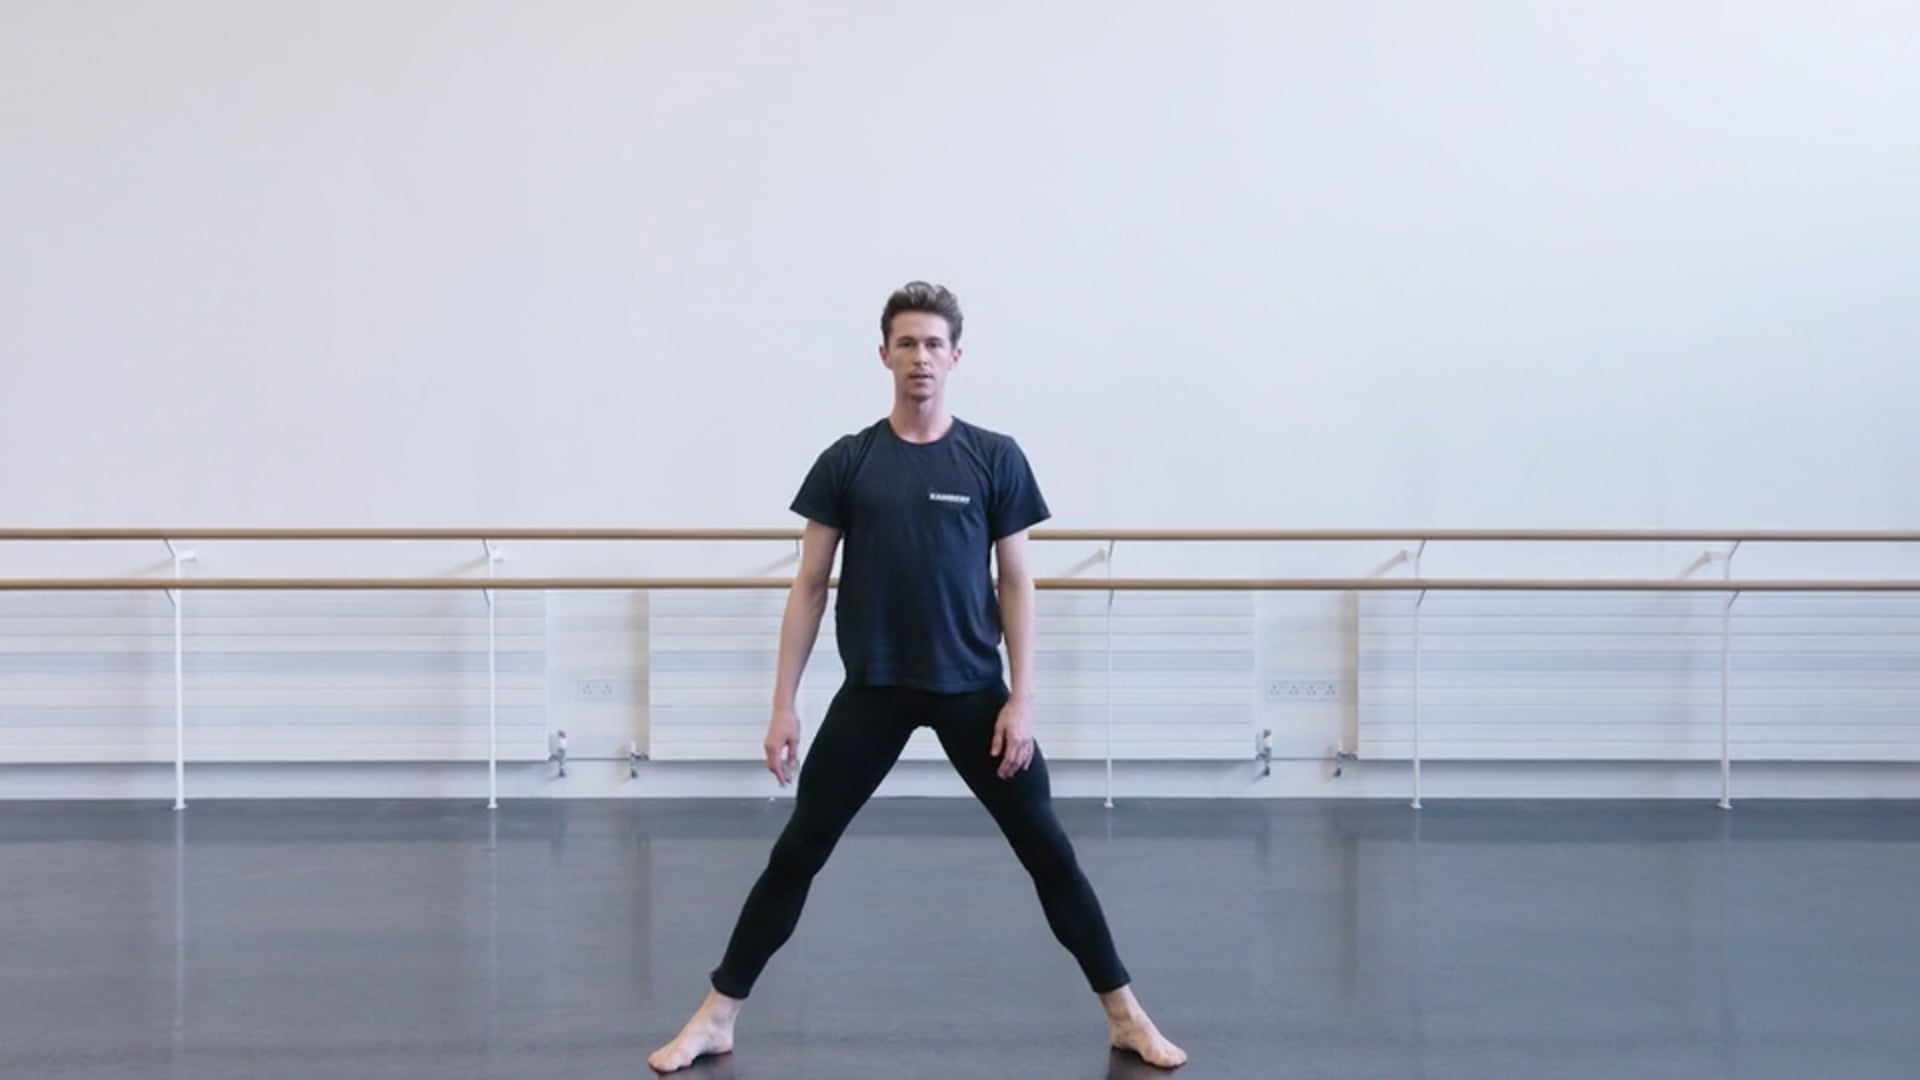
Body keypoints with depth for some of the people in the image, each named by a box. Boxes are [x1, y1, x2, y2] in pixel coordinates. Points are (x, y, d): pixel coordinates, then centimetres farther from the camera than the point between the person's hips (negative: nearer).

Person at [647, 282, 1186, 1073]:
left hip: (973, 691, 0)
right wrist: (783, 704, -2)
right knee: (798, 852, 4)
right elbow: (810, 587, 2)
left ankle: (1125, 1015, 15)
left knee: (1047, 850, 4)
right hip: (873, 692, 0)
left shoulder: (995, 459, 0)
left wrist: (1020, 699, -7)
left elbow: (1015, 583, 1)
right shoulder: (847, 462, 1)